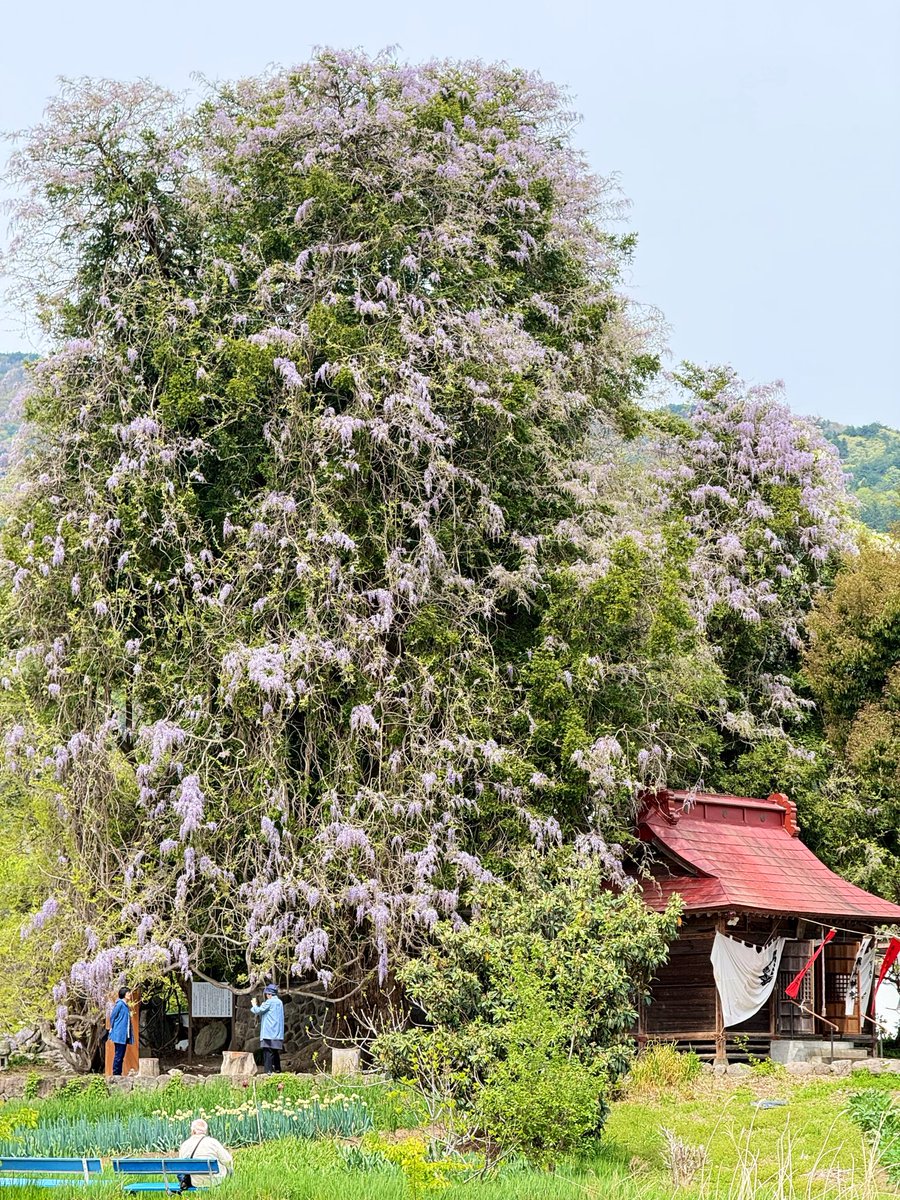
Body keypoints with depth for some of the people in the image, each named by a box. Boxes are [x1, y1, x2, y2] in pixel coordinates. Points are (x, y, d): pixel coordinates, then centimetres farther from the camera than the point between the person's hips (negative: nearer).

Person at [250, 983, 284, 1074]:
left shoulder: (269, 1002, -11)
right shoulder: (279, 1002, 15)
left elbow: (259, 1011, -7)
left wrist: (254, 1005, 12)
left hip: (269, 1031, -8)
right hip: (278, 1032, 8)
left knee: (268, 1050, -10)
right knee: (275, 1051, 16)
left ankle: (269, 1070, -16)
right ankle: (277, 1068, 21)